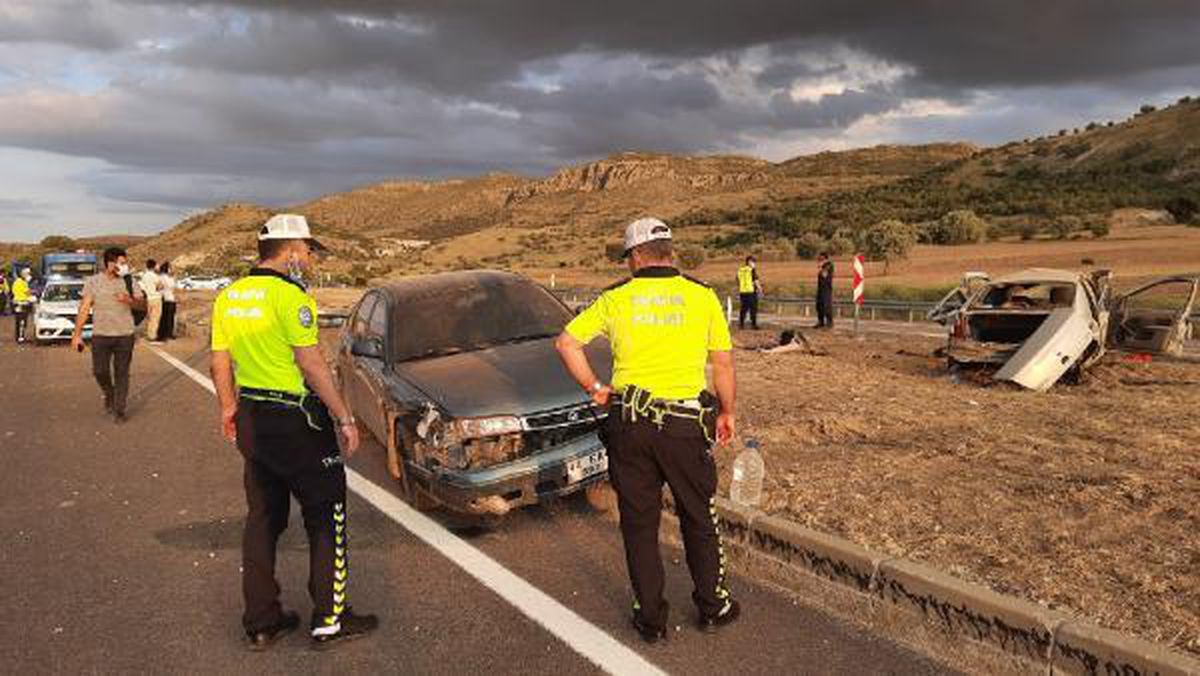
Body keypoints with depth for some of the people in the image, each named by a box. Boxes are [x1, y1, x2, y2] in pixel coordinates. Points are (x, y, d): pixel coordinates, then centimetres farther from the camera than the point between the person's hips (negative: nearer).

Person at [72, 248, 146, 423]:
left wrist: (130, 300, -20)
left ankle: (119, 410, 11)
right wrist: (77, 334, -4)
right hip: (100, 335, 0)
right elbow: (84, 308, -1)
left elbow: (142, 303, 3)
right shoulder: (93, 281, 0)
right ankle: (109, 395, 31)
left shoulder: (128, 282, 3)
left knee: (122, 374, 2)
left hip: (125, 335, 0)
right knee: (100, 371, 0)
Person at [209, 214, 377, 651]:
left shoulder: (229, 296, 7)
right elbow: (311, 364, -20)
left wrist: (229, 408, 25)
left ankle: (261, 622, 26)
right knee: (326, 517, 6)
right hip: (296, 422, -8)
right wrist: (344, 418, -15)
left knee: (262, 517, 17)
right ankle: (329, 620, 14)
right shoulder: (289, 295, -17)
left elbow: (220, 362, 12)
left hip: (251, 420, 8)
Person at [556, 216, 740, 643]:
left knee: (639, 523, 13)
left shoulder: (616, 299, 1)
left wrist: (594, 389, 8)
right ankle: (713, 605, 32)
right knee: (699, 518, 18)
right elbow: (723, 363, 4)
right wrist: (727, 413, 17)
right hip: (686, 423, 0)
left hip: (630, 424, 0)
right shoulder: (702, 296, 0)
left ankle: (651, 617, 24)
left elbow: (566, 343, -1)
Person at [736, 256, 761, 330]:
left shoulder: (740, 270, 9)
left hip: (742, 292, 6)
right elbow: (756, 281, -9)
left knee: (743, 309, 11)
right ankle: (753, 324, 1)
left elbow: (738, 282, 15)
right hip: (751, 291, -6)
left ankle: (741, 324, 11)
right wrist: (760, 289, 2)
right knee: (753, 309, 1)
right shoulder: (752, 270, -9)